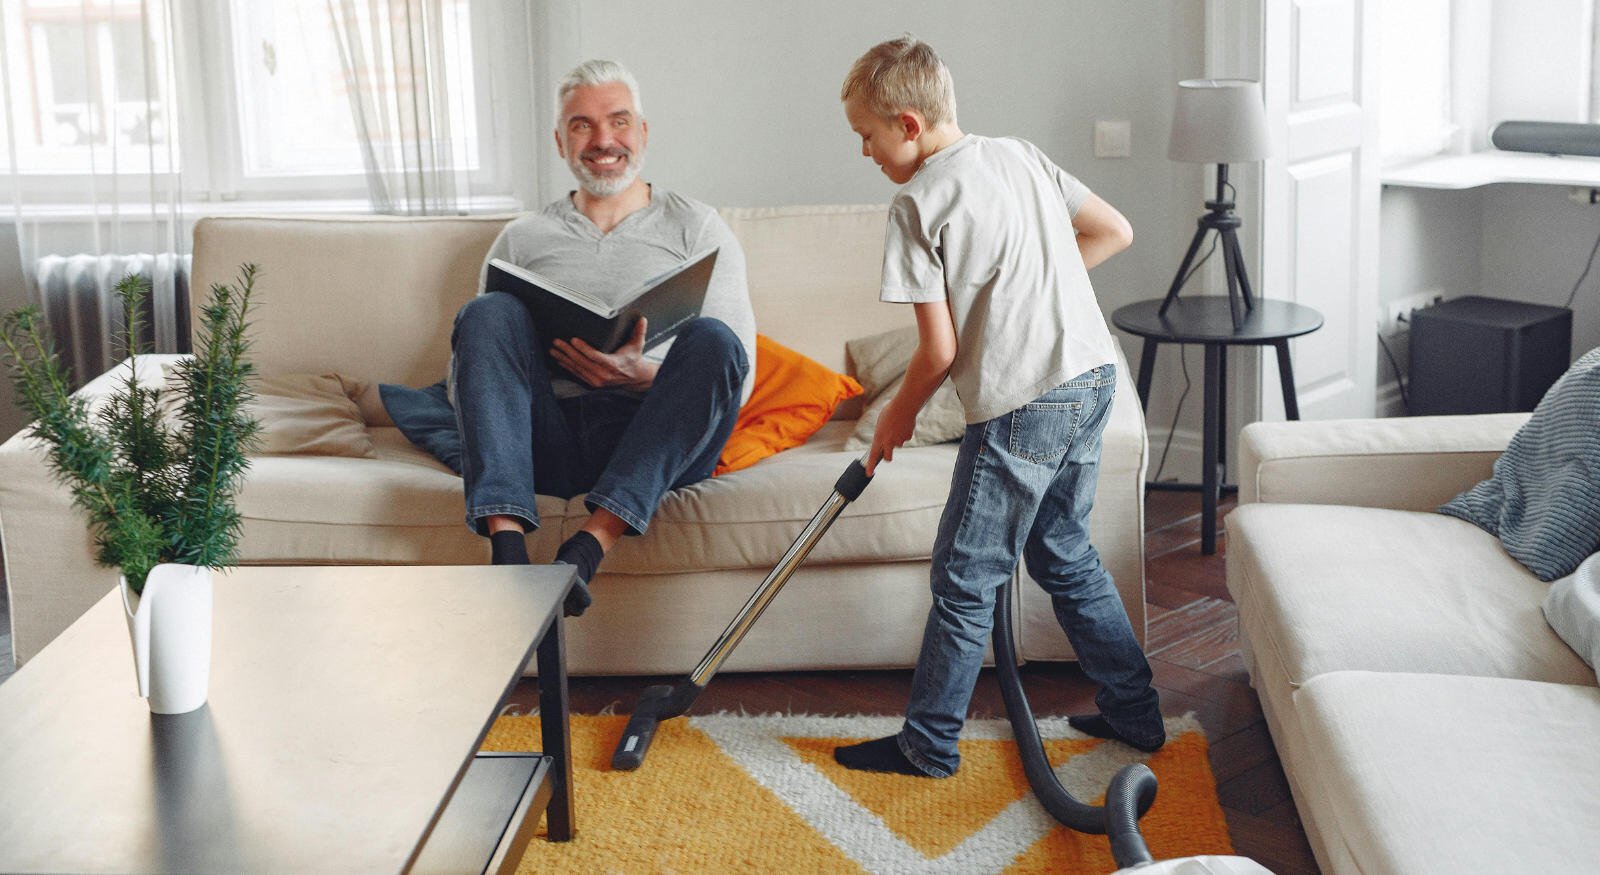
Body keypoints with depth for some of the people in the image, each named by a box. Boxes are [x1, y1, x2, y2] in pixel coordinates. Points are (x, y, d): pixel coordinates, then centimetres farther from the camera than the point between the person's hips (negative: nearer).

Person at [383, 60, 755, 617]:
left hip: (658, 447, -1)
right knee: (488, 314, -22)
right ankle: (506, 545, -40)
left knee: (711, 339, -29)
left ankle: (588, 549, -41)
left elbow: (738, 371, 5)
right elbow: (465, 370, 18)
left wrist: (642, 375, -15)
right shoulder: (523, 239, 22)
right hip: (550, 441, 2)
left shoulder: (696, 228, 16)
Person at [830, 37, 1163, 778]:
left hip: (1023, 404, -8)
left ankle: (929, 745, 14)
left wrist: (899, 414, 6)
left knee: (966, 578, 3)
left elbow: (941, 350, -12)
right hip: (1094, 376, 8)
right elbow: (1114, 231, 16)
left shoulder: (919, 202, -11)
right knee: (1063, 551, 22)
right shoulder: (1021, 156, 10)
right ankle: (1133, 711, 28)